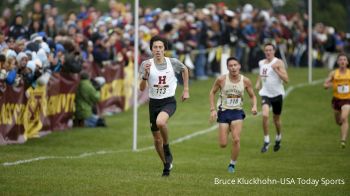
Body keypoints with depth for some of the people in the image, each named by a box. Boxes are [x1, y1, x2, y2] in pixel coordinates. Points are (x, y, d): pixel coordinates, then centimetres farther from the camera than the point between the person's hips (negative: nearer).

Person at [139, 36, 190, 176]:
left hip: (169, 102, -3)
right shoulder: (146, 64, -7)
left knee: (160, 122, -35)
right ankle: (167, 165, 31)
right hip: (154, 103, 3)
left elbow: (185, 70, 17)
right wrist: (145, 74, -28)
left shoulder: (173, 63, -6)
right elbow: (142, 88, -11)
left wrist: (186, 90, 15)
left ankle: (167, 149, -10)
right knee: (157, 139, 10)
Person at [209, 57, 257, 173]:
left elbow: (252, 96, 7)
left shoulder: (245, 81, -5)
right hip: (224, 112, 0)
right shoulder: (221, 79, -9)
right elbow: (212, 93, 4)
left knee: (236, 140, -17)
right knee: (223, 144, -1)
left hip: (237, 112, 0)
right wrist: (213, 109, -4)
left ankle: (232, 164, 4)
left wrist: (254, 106, -12)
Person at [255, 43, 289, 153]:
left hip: (277, 94, -2)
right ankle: (266, 141, -10)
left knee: (276, 119, 12)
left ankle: (278, 139, 39)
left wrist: (276, 70, -26)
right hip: (265, 94, 2)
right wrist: (258, 83, 7)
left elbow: (286, 79, -17)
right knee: (265, 115, -21)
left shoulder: (278, 63, -10)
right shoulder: (261, 63, 6)